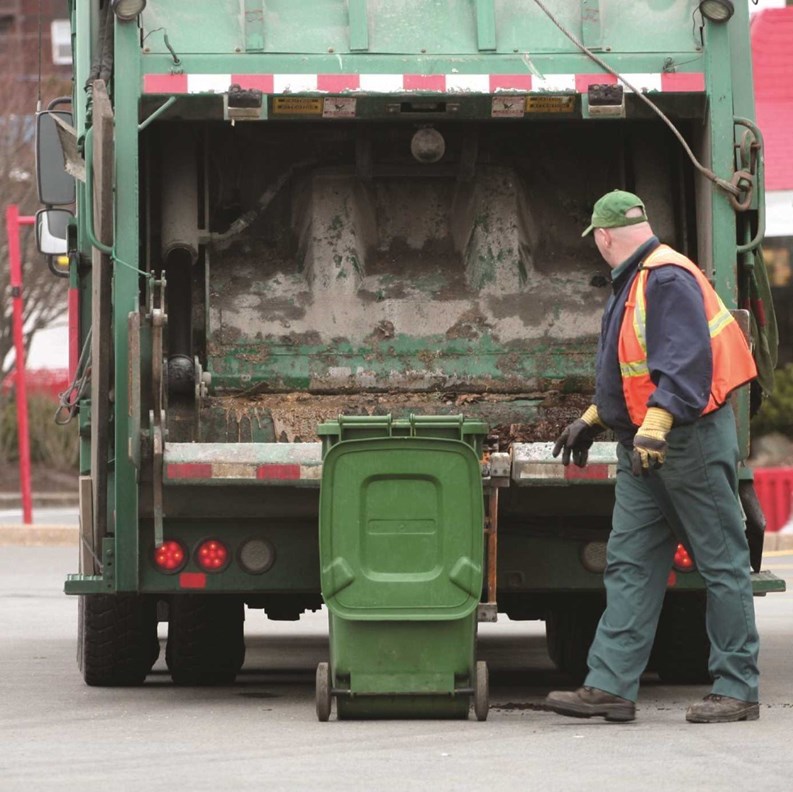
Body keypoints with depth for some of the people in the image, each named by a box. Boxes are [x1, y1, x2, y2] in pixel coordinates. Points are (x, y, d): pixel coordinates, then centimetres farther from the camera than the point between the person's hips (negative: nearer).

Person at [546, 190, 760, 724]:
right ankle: (610, 686, 4)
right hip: (645, 446, 10)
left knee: (722, 562, -2)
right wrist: (593, 420, 33)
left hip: (692, 440, -10)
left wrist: (656, 422, -35)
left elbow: (685, 361, -27)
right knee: (629, 564, 5)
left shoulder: (668, 279, -16)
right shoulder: (634, 282, 17)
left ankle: (737, 689, 2)